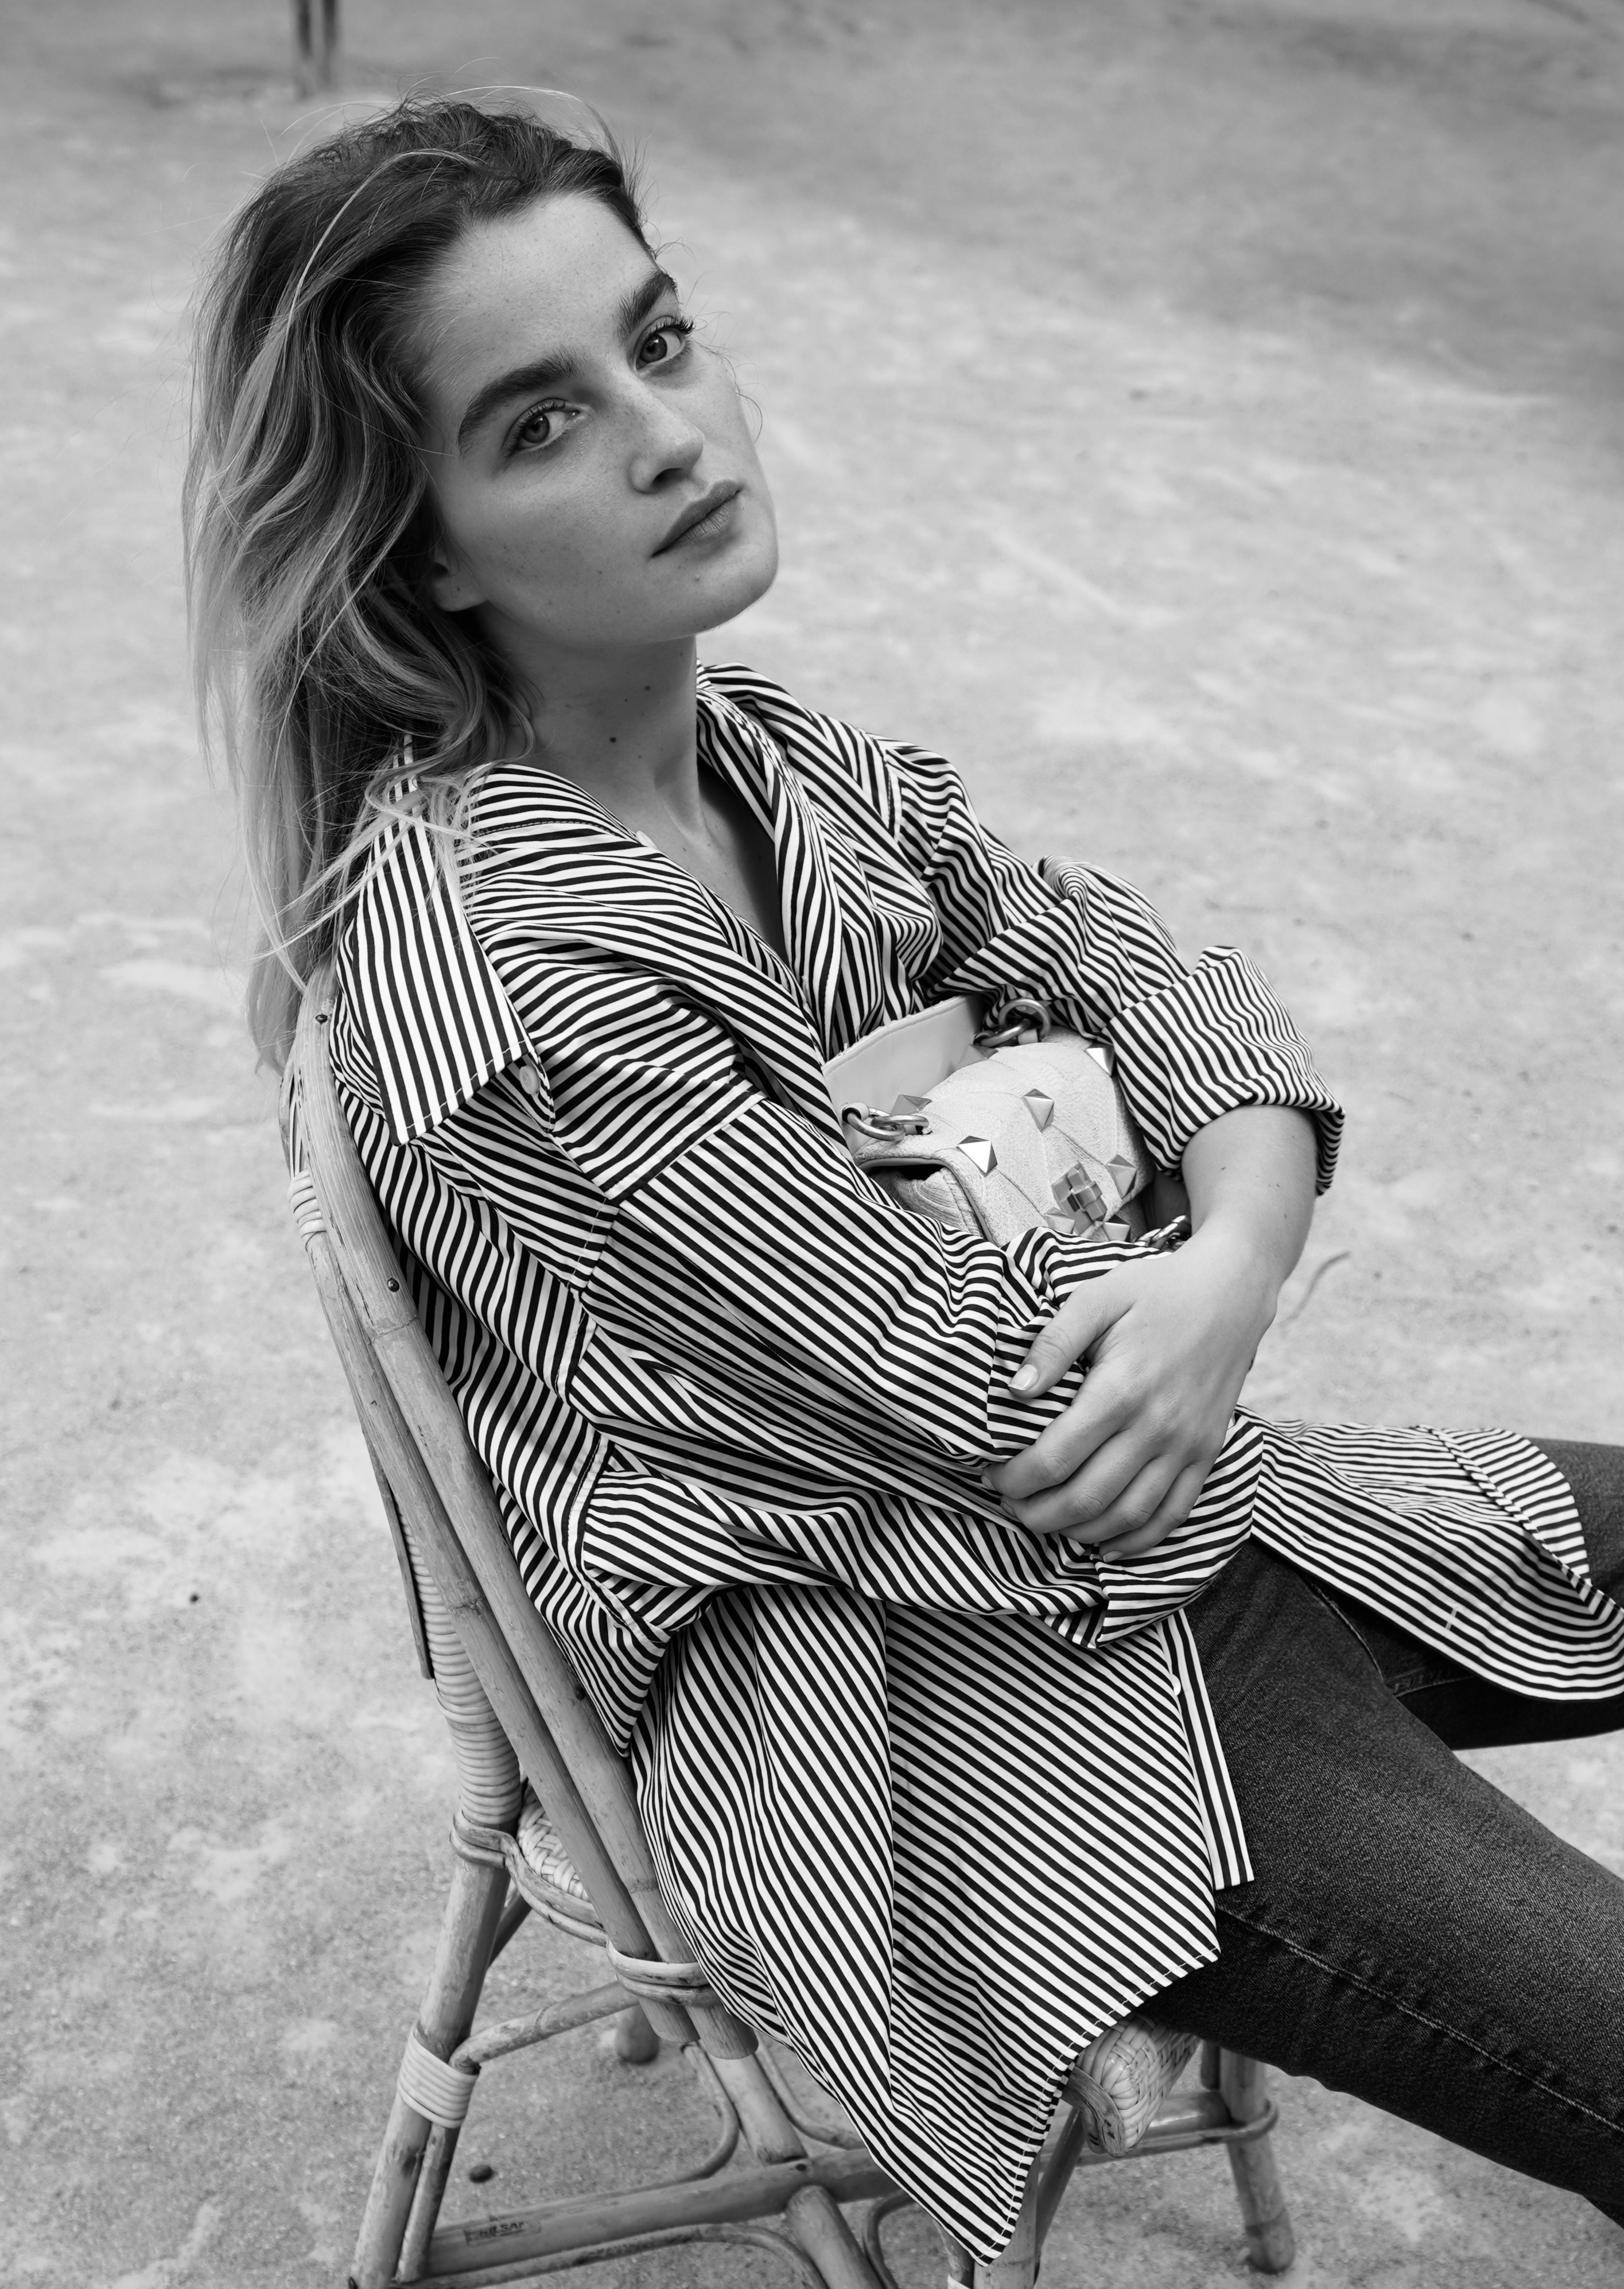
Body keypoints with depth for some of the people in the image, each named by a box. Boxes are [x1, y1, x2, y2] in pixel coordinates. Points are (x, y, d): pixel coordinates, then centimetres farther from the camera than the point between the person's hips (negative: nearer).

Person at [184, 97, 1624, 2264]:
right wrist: (1187, 1276, -4)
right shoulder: (474, 943, -26)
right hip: (937, 1688, -8)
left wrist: (1237, 1247, -19)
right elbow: (971, 1379, -23)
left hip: (1158, 1507, 9)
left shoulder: (750, 743, -1)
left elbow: (1124, 953, 1)